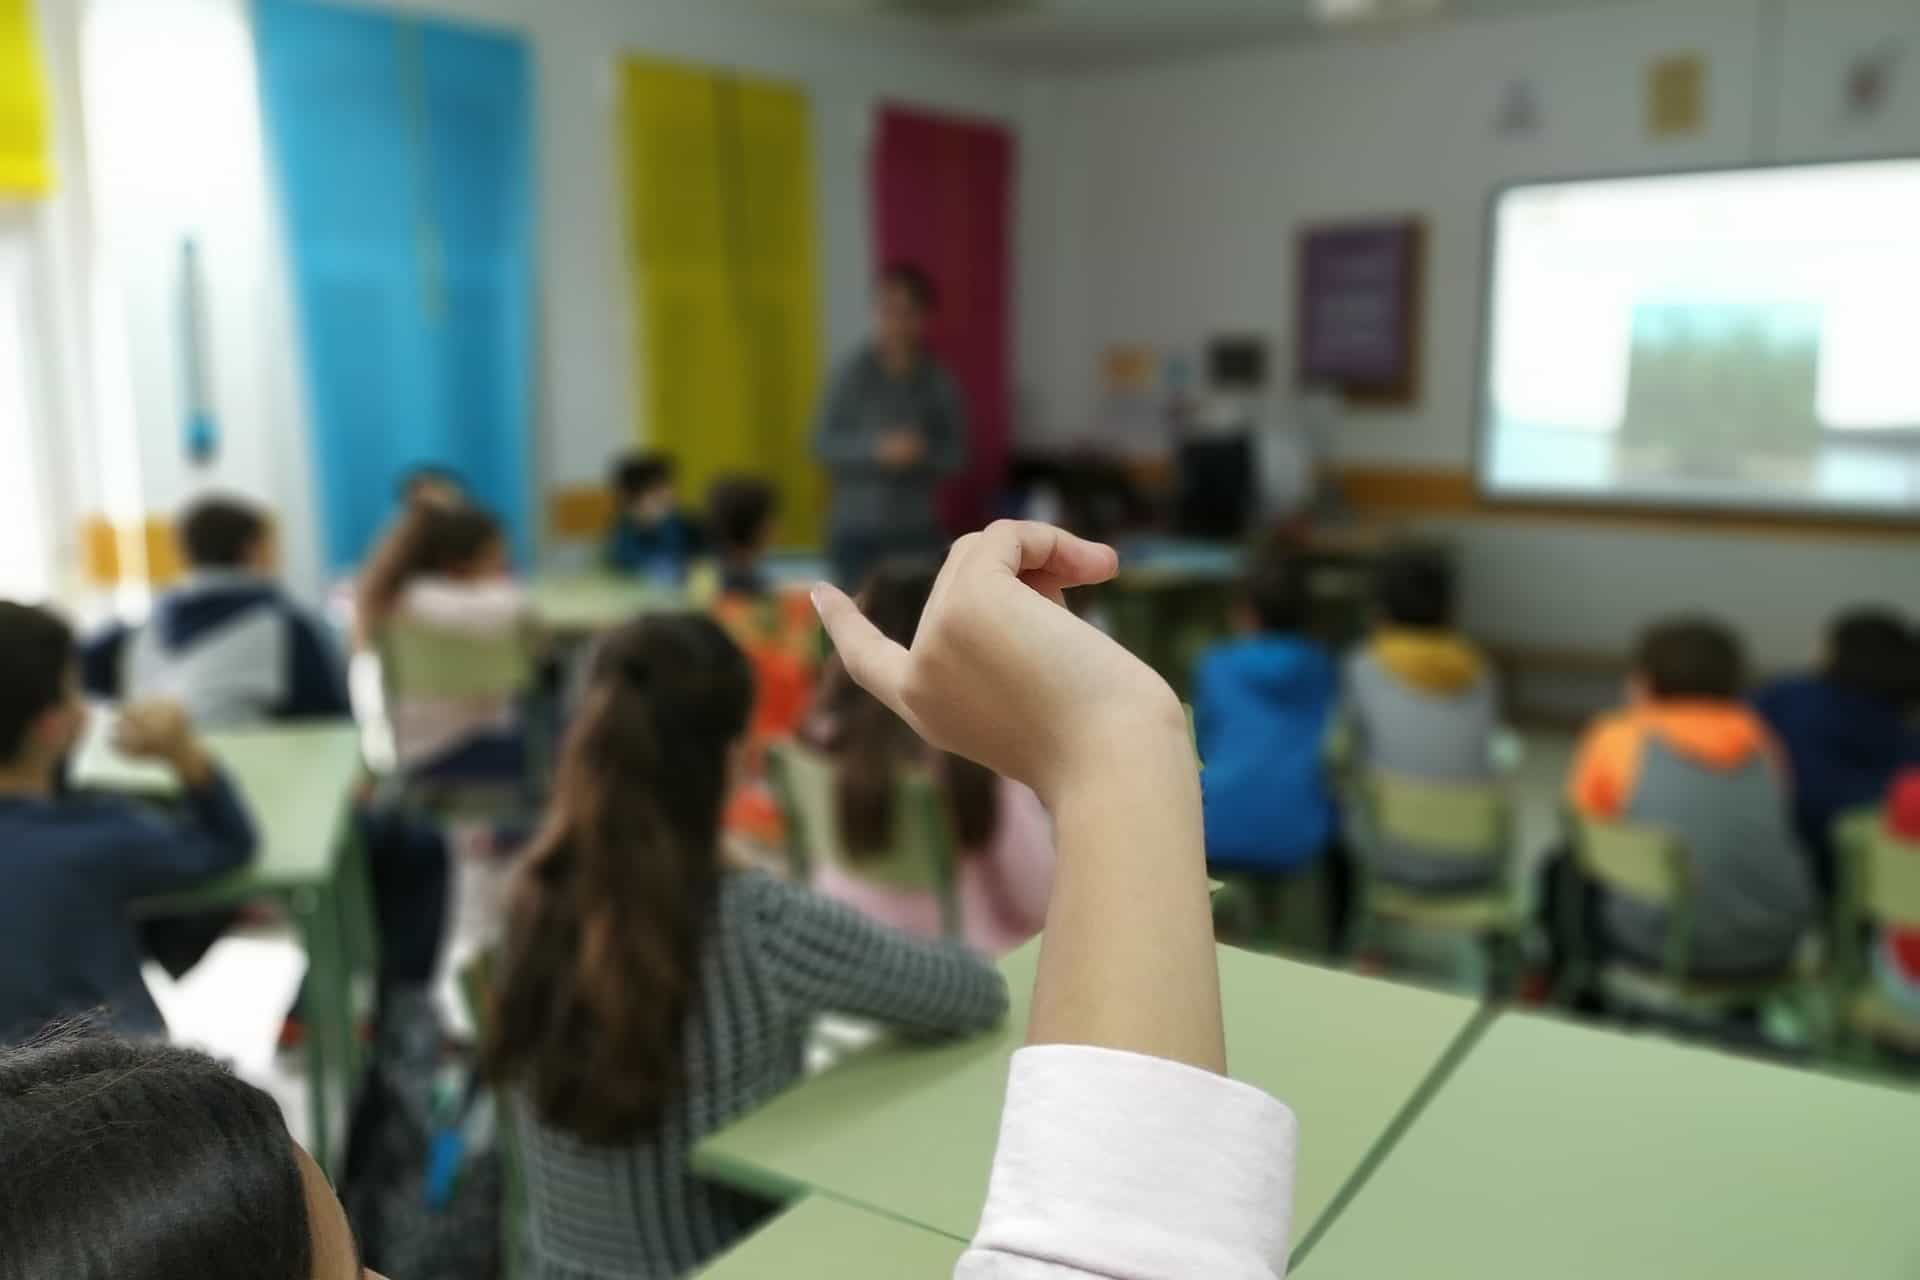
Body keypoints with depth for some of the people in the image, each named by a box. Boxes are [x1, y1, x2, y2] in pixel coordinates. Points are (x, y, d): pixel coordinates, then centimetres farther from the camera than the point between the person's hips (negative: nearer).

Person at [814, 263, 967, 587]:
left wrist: (923, 452, -18)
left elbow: (957, 453, 2)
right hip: (857, 530, 0)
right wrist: (876, 449, -18)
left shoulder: (939, 382, 0)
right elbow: (824, 443, -3)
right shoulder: (853, 373, -2)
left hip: (918, 532, 1)